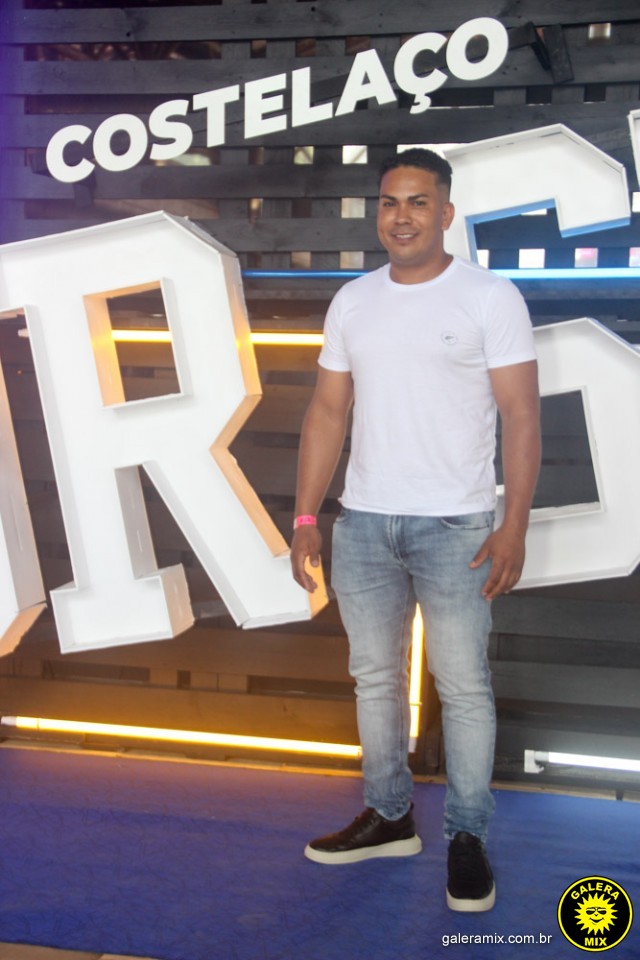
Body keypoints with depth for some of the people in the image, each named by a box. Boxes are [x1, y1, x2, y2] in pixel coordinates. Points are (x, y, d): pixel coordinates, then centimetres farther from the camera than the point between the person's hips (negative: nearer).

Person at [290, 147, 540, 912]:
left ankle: (468, 836, 17)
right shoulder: (352, 302, 8)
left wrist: (514, 527, -16)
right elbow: (327, 412, 10)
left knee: (463, 687, 2)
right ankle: (389, 817, 29)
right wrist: (306, 517, 4)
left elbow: (520, 416, -8)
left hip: (454, 526, -4)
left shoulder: (490, 297, -5)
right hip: (363, 522, 5)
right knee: (375, 677, 13)